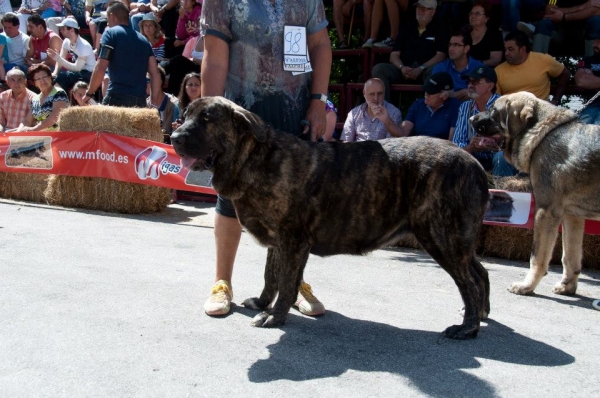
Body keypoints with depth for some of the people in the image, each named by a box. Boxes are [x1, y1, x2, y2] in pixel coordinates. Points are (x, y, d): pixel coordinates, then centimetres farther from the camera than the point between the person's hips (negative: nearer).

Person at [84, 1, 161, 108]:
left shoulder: (111, 33, 4)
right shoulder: (143, 40, 21)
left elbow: (100, 69, -6)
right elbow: (155, 74, 13)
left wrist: (89, 93, 5)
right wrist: (154, 102, 13)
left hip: (117, 97, -5)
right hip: (140, 101, 5)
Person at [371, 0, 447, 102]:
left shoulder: (438, 31, 13)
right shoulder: (406, 29, 20)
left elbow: (440, 56, -1)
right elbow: (394, 55, 13)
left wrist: (420, 69, -17)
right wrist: (402, 67, -11)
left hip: (425, 69, -3)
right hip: (404, 69, 3)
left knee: (434, 70, -39)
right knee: (378, 69, -24)